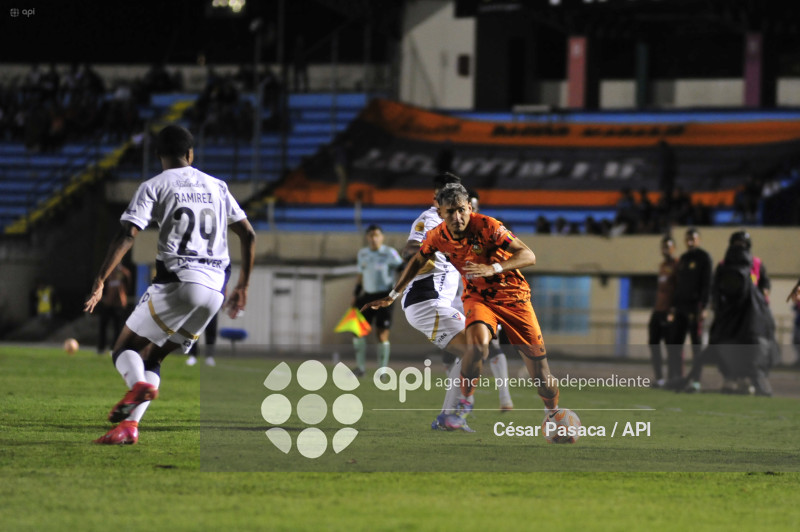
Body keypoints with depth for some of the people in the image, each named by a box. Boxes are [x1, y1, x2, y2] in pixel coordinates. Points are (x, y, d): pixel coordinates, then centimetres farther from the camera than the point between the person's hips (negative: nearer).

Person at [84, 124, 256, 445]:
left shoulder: (154, 187, 3)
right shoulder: (217, 187, 19)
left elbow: (127, 235, -9)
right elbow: (248, 234, 20)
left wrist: (99, 282, -11)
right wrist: (242, 287, 28)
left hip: (176, 280, -5)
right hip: (213, 289, 5)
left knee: (126, 349, 5)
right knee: (152, 357, 15)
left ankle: (139, 384, -29)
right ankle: (129, 424, -3)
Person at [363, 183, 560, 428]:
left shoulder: (487, 226, -23)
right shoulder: (437, 236, -9)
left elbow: (528, 256, -28)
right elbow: (417, 261, 12)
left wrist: (493, 268, -43)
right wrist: (392, 296, 16)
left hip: (513, 296, -2)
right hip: (477, 296, 2)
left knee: (541, 375, -3)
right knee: (478, 342, -35)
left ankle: (553, 414, 26)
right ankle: (464, 402, -18)